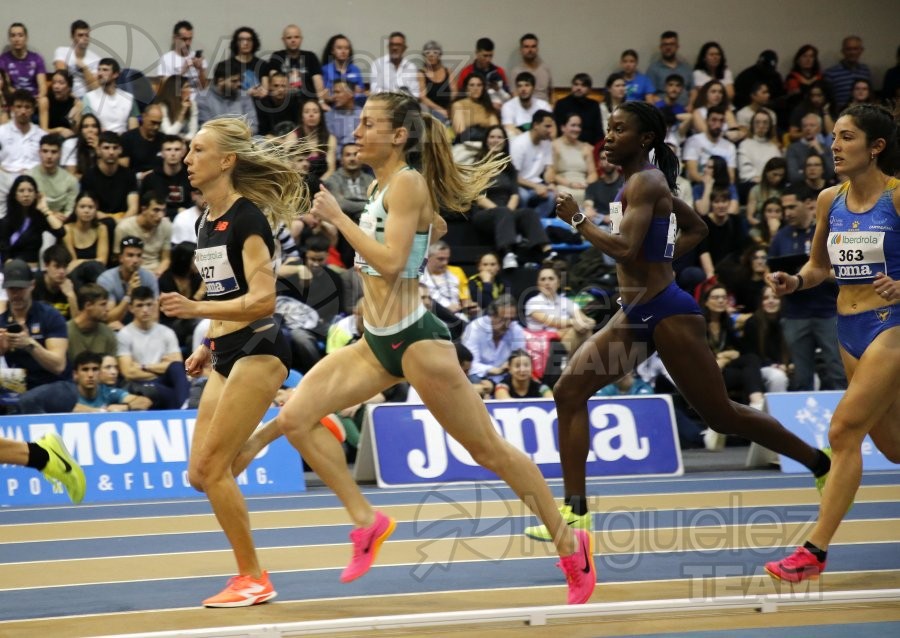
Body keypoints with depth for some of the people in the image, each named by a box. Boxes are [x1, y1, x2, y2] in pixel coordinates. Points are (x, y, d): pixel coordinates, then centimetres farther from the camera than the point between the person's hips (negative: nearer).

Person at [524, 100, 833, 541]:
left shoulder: (644, 182, -15)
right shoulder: (647, 183, 13)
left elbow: (625, 249, -28)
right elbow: (697, 228, 26)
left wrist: (577, 219, -17)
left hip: (665, 311, -10)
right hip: (635, 314, 10)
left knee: (721, 416, 0)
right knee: (569, 392, -1)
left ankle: (826, 468, 16)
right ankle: (576, 511, -2)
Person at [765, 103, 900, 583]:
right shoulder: (829, 200, 5)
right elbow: (820, 265, 17)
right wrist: (795, 281, -3)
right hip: (849, 328, 7)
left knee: (845, 429, -15)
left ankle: (815, 551, -12)